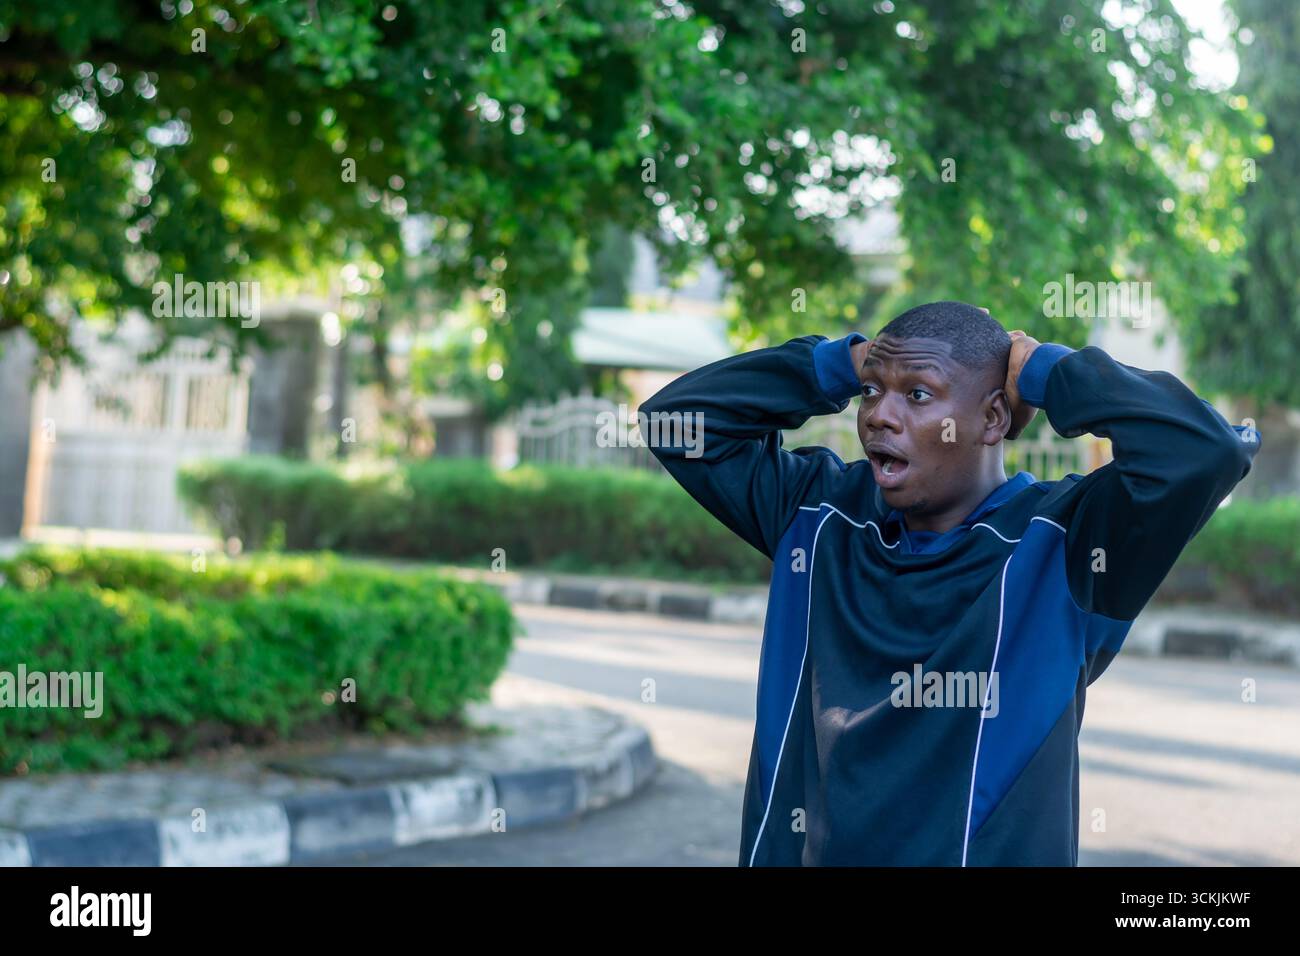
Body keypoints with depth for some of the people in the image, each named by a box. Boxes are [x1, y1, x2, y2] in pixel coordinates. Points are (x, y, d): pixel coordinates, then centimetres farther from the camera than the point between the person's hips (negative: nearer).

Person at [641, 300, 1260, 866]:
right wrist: (835, 368, -4)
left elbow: (1203, 449, -28)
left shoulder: (1060, 541, -13)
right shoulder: (819, 515, 0)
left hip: (987, 851, -4)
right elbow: (676, 418, 3)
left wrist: (1045, 373, -15)